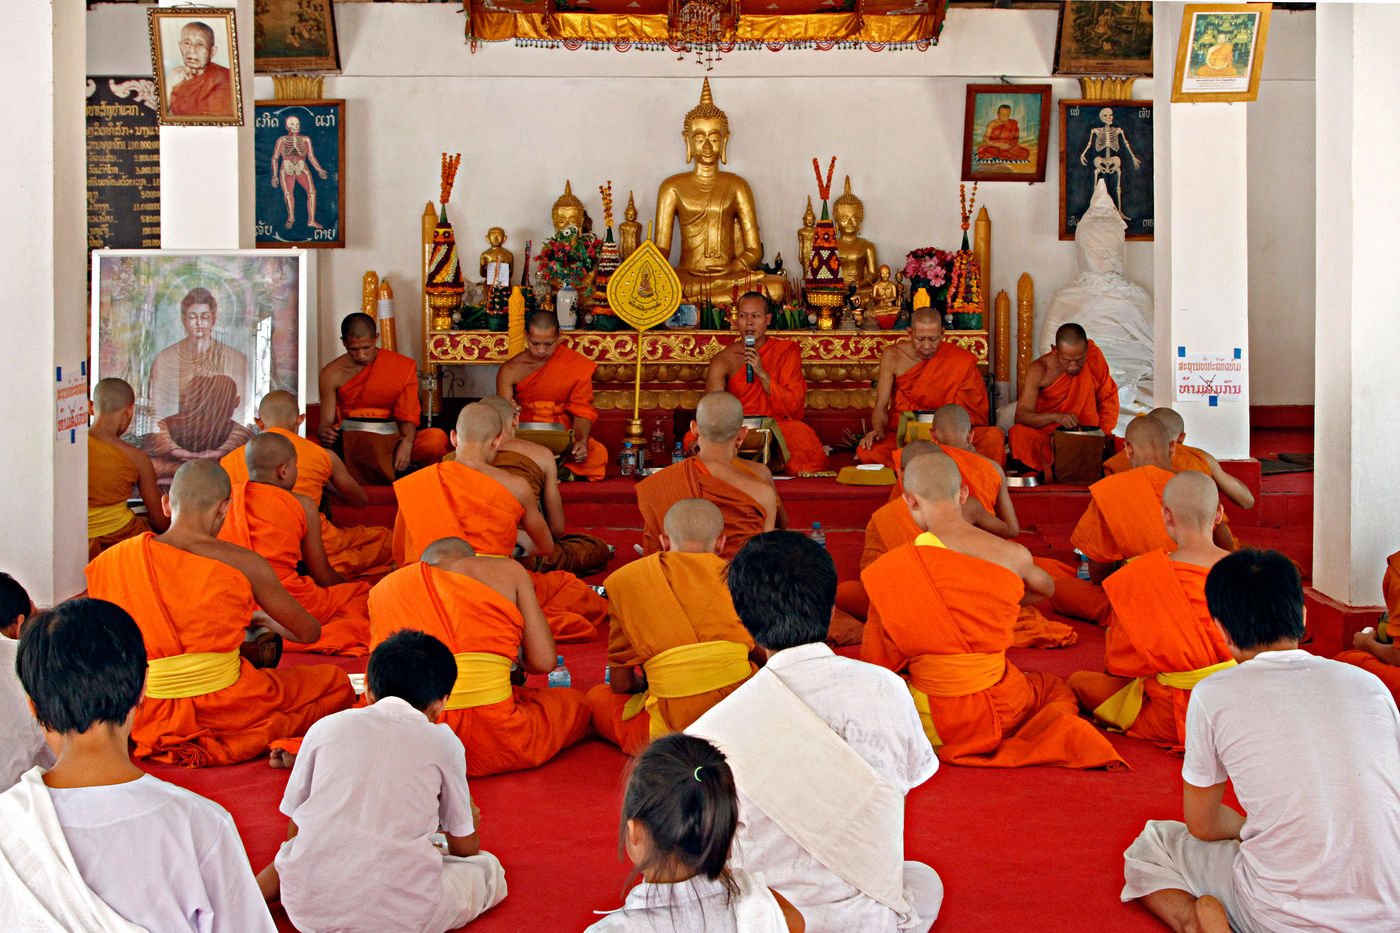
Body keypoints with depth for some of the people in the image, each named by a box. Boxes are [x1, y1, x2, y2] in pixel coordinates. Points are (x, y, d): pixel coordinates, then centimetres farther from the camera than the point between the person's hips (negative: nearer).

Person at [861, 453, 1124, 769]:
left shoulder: (889, 569, -12)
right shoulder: (1014, 556, -7)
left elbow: (878, 661, -3)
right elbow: (1046, 588, 19)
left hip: (931, 720, 0)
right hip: (1000, 705, 1)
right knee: (1055, 687, 31)